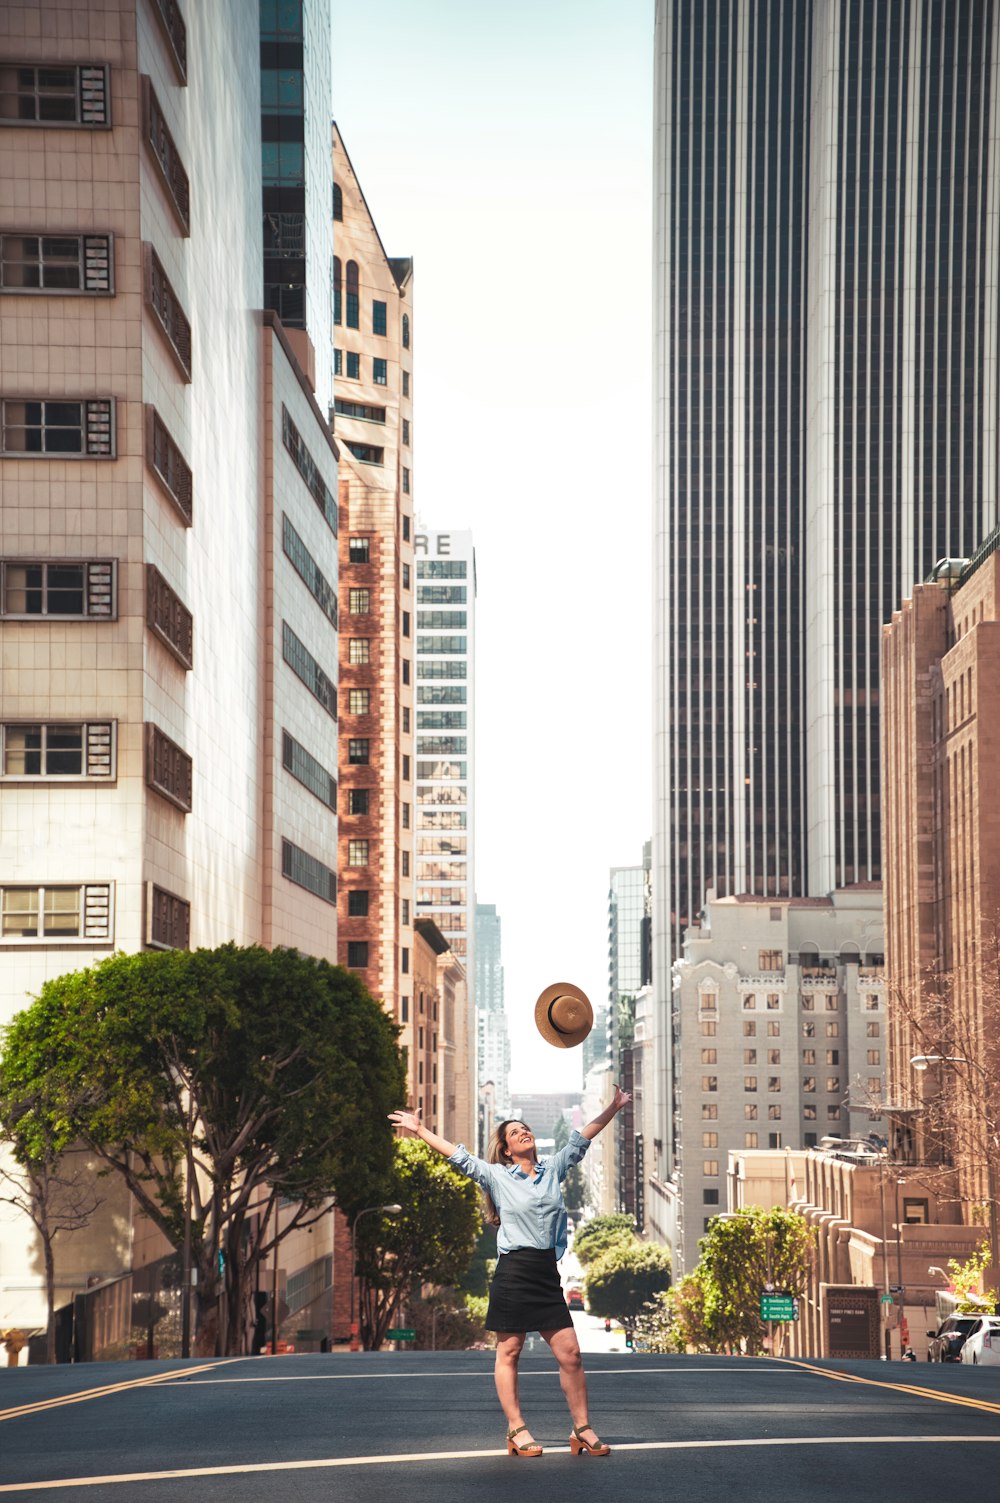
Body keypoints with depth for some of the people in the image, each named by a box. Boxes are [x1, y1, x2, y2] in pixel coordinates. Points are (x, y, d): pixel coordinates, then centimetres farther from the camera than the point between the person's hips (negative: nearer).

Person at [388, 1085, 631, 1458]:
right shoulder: (496, 1176, 5)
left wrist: (613, 1108, 21)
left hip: (547, 1273, 3)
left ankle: (582, 1429, 5)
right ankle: (517, 1430, 6)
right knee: (508, 1353, 0)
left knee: (570, 1352, -1)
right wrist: (420, 1130, 3)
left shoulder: (554, 1169, 14)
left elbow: (581, 1139, 20)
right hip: (513, 1272, -3)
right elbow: (458, 1156, 5)